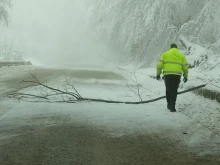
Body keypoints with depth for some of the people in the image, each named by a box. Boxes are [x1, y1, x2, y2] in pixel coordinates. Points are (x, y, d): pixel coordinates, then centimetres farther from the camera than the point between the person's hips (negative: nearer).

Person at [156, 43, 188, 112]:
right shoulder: (181, 55, 13)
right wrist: (185, 76, 17)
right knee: (174, 91, 2)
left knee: (168, 89, 18)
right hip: (177, 75, 0)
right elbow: (185, 66, 9)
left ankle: (169, 104, 24)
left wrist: (158, 74, 6)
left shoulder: (165, 54, 11)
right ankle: (172, 107, -7)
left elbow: (160, 64, 2)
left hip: (167, 74, 1)